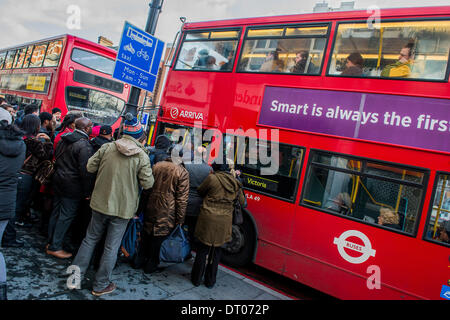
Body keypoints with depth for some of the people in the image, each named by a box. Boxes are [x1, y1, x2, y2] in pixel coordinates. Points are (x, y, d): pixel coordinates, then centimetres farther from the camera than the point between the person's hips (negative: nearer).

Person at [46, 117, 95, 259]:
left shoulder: (64, 139, 7)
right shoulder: (84, 146, -20)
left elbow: (56, 158, 17)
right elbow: (86, 171, -22)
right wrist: (87, 191, -15)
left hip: (58, 180, 9)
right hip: (73, 186, -9)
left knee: (56, 212, 17)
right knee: (66, 216, 2)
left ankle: (51, 242, 30)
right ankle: (55, 247, 10)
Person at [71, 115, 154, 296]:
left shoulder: (107, 147, -5)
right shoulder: (142, 156, -13)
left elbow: (90, 167, 1)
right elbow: (148, 183, -11)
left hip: (100, 203, 3)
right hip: (123, 208, -2)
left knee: (90, 239, 22)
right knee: (111, 247, 10)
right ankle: (101, 285, 22)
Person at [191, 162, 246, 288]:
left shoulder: (212, 178, -10)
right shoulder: (235, 183, 3)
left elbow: (200, 191, 5)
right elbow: (242, 203, 13)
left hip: (208, 218, -3)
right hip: (224, 221, 3)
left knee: (203, 249, 12)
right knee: (216, 250, 16)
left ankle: (196, 278, 23)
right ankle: (210, 280, 25)